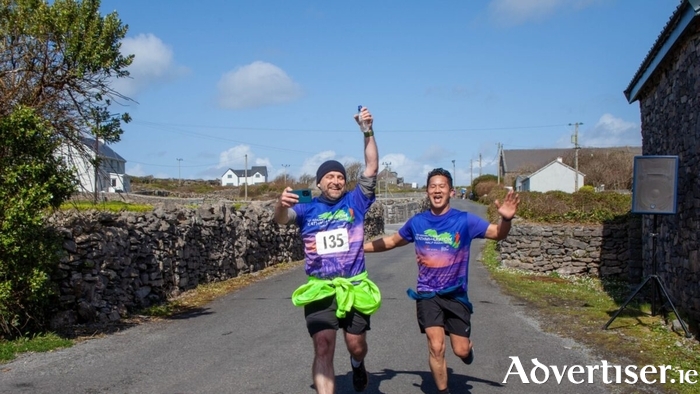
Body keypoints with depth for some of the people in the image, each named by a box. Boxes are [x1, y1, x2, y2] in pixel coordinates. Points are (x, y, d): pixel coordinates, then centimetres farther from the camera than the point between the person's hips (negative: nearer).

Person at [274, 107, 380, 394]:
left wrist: (368, 131, -15)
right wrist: (282, 204, -40)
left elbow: (372, 168, -5)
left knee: (356, 346, 12)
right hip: (319, 290, -1)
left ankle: (357, 364, 48)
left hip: (354, 288, 1)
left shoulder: (355, 202, 3)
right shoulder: (307, 209, 2)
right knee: (323, 350, -5)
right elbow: (281, 220, -15)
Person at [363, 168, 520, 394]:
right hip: (428, 294, 1)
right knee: (436, 348, -7)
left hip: (456, 295, -1)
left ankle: (467, 347, 42)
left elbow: (498, 234, -17)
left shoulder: (464, 220, -10)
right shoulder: (417, 222, -2)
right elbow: (392, 241, 13)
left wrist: (506, 218, -39)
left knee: (461, 351, 3)